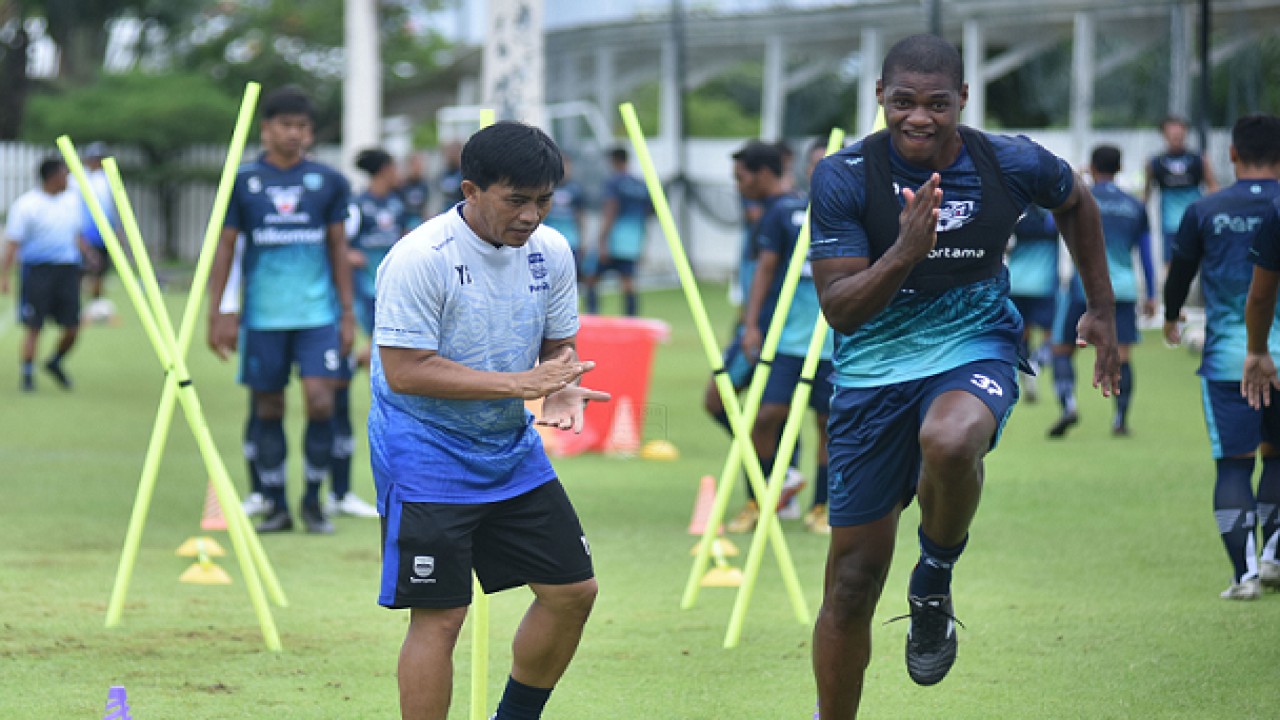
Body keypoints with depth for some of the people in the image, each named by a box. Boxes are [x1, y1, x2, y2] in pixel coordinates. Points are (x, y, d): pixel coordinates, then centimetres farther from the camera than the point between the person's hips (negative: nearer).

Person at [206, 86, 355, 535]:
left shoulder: (328, 182, 5)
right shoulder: (243, 181, 3)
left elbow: (339, 248, 11)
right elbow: (225, 247, 6)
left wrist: (348, 312, 7)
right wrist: (217, 314, 1)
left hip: (318, 312, 0)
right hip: (262, 313, 0)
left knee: (319, 398, -12)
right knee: (268, 407, 4)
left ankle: (313, 499, 4)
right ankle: (277, 506, 14)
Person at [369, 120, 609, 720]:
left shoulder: (551, 252, 0)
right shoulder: (419, 259, -20)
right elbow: (404, 371, -24)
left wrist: (560, 390, -14)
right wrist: (516, 383, -28)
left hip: (512, 448, 7)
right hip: (426, 457, -7)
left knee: (573, 591, 8)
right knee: (440, 616, -9)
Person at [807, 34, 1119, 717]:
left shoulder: (1011, 165, -9)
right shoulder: (844, 178, -13)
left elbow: (1075, 201, 15)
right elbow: (839, 309, -15)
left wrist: (1101, 309, 18)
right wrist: (903, 253, -32)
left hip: (974, 349, 0)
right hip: (873, 369, 1)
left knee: (949, 443, -38)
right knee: (854, 575, 2)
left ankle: (935, 581, -7)